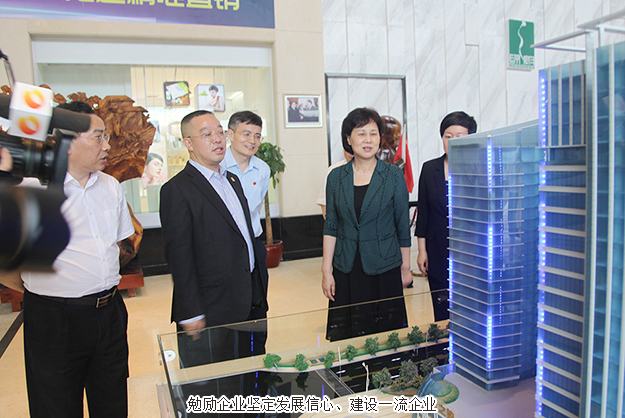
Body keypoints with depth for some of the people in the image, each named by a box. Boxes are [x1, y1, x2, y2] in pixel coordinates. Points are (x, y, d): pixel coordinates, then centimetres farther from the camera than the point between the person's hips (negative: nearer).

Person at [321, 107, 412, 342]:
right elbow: (330, 227, 5)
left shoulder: (394, 175, -2)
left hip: (384, 269, -1)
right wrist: (326, 271, 1)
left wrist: (405, 268, 6)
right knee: (346, 339, 6)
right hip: (346, 271, 2)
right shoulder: (336, 177, 3)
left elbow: (403, 225, 3)